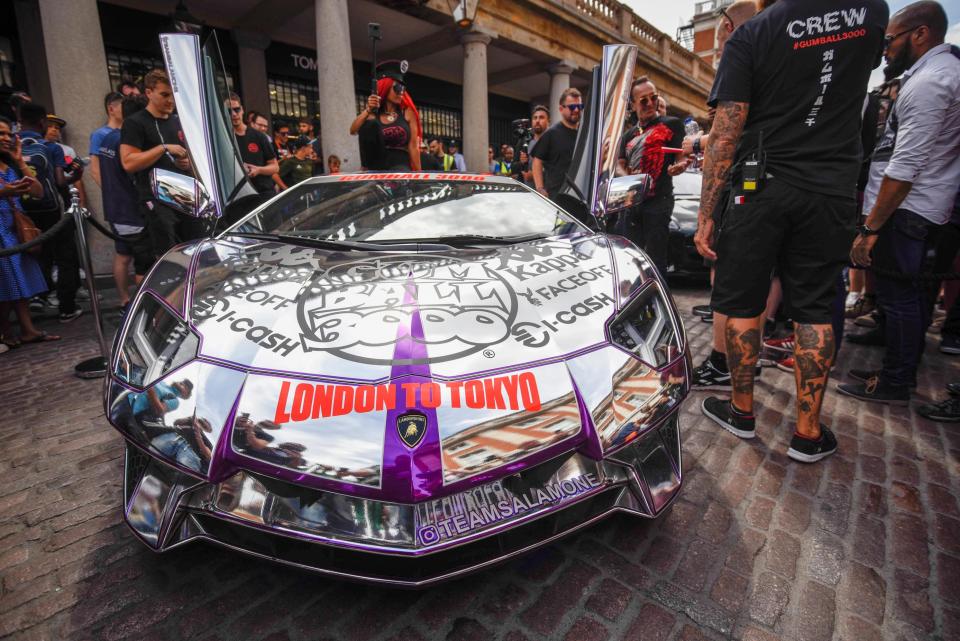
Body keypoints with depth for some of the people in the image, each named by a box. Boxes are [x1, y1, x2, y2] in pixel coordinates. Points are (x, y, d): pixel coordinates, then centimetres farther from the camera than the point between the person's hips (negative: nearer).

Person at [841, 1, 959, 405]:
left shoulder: (927, 83, -16)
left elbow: (905, 167, -23)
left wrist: (871, 227, -22)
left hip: (905, 207, -10)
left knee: (898, 296, -3)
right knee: (908, 292, 15)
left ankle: (894, 383, 7)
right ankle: (904, 370, 27)